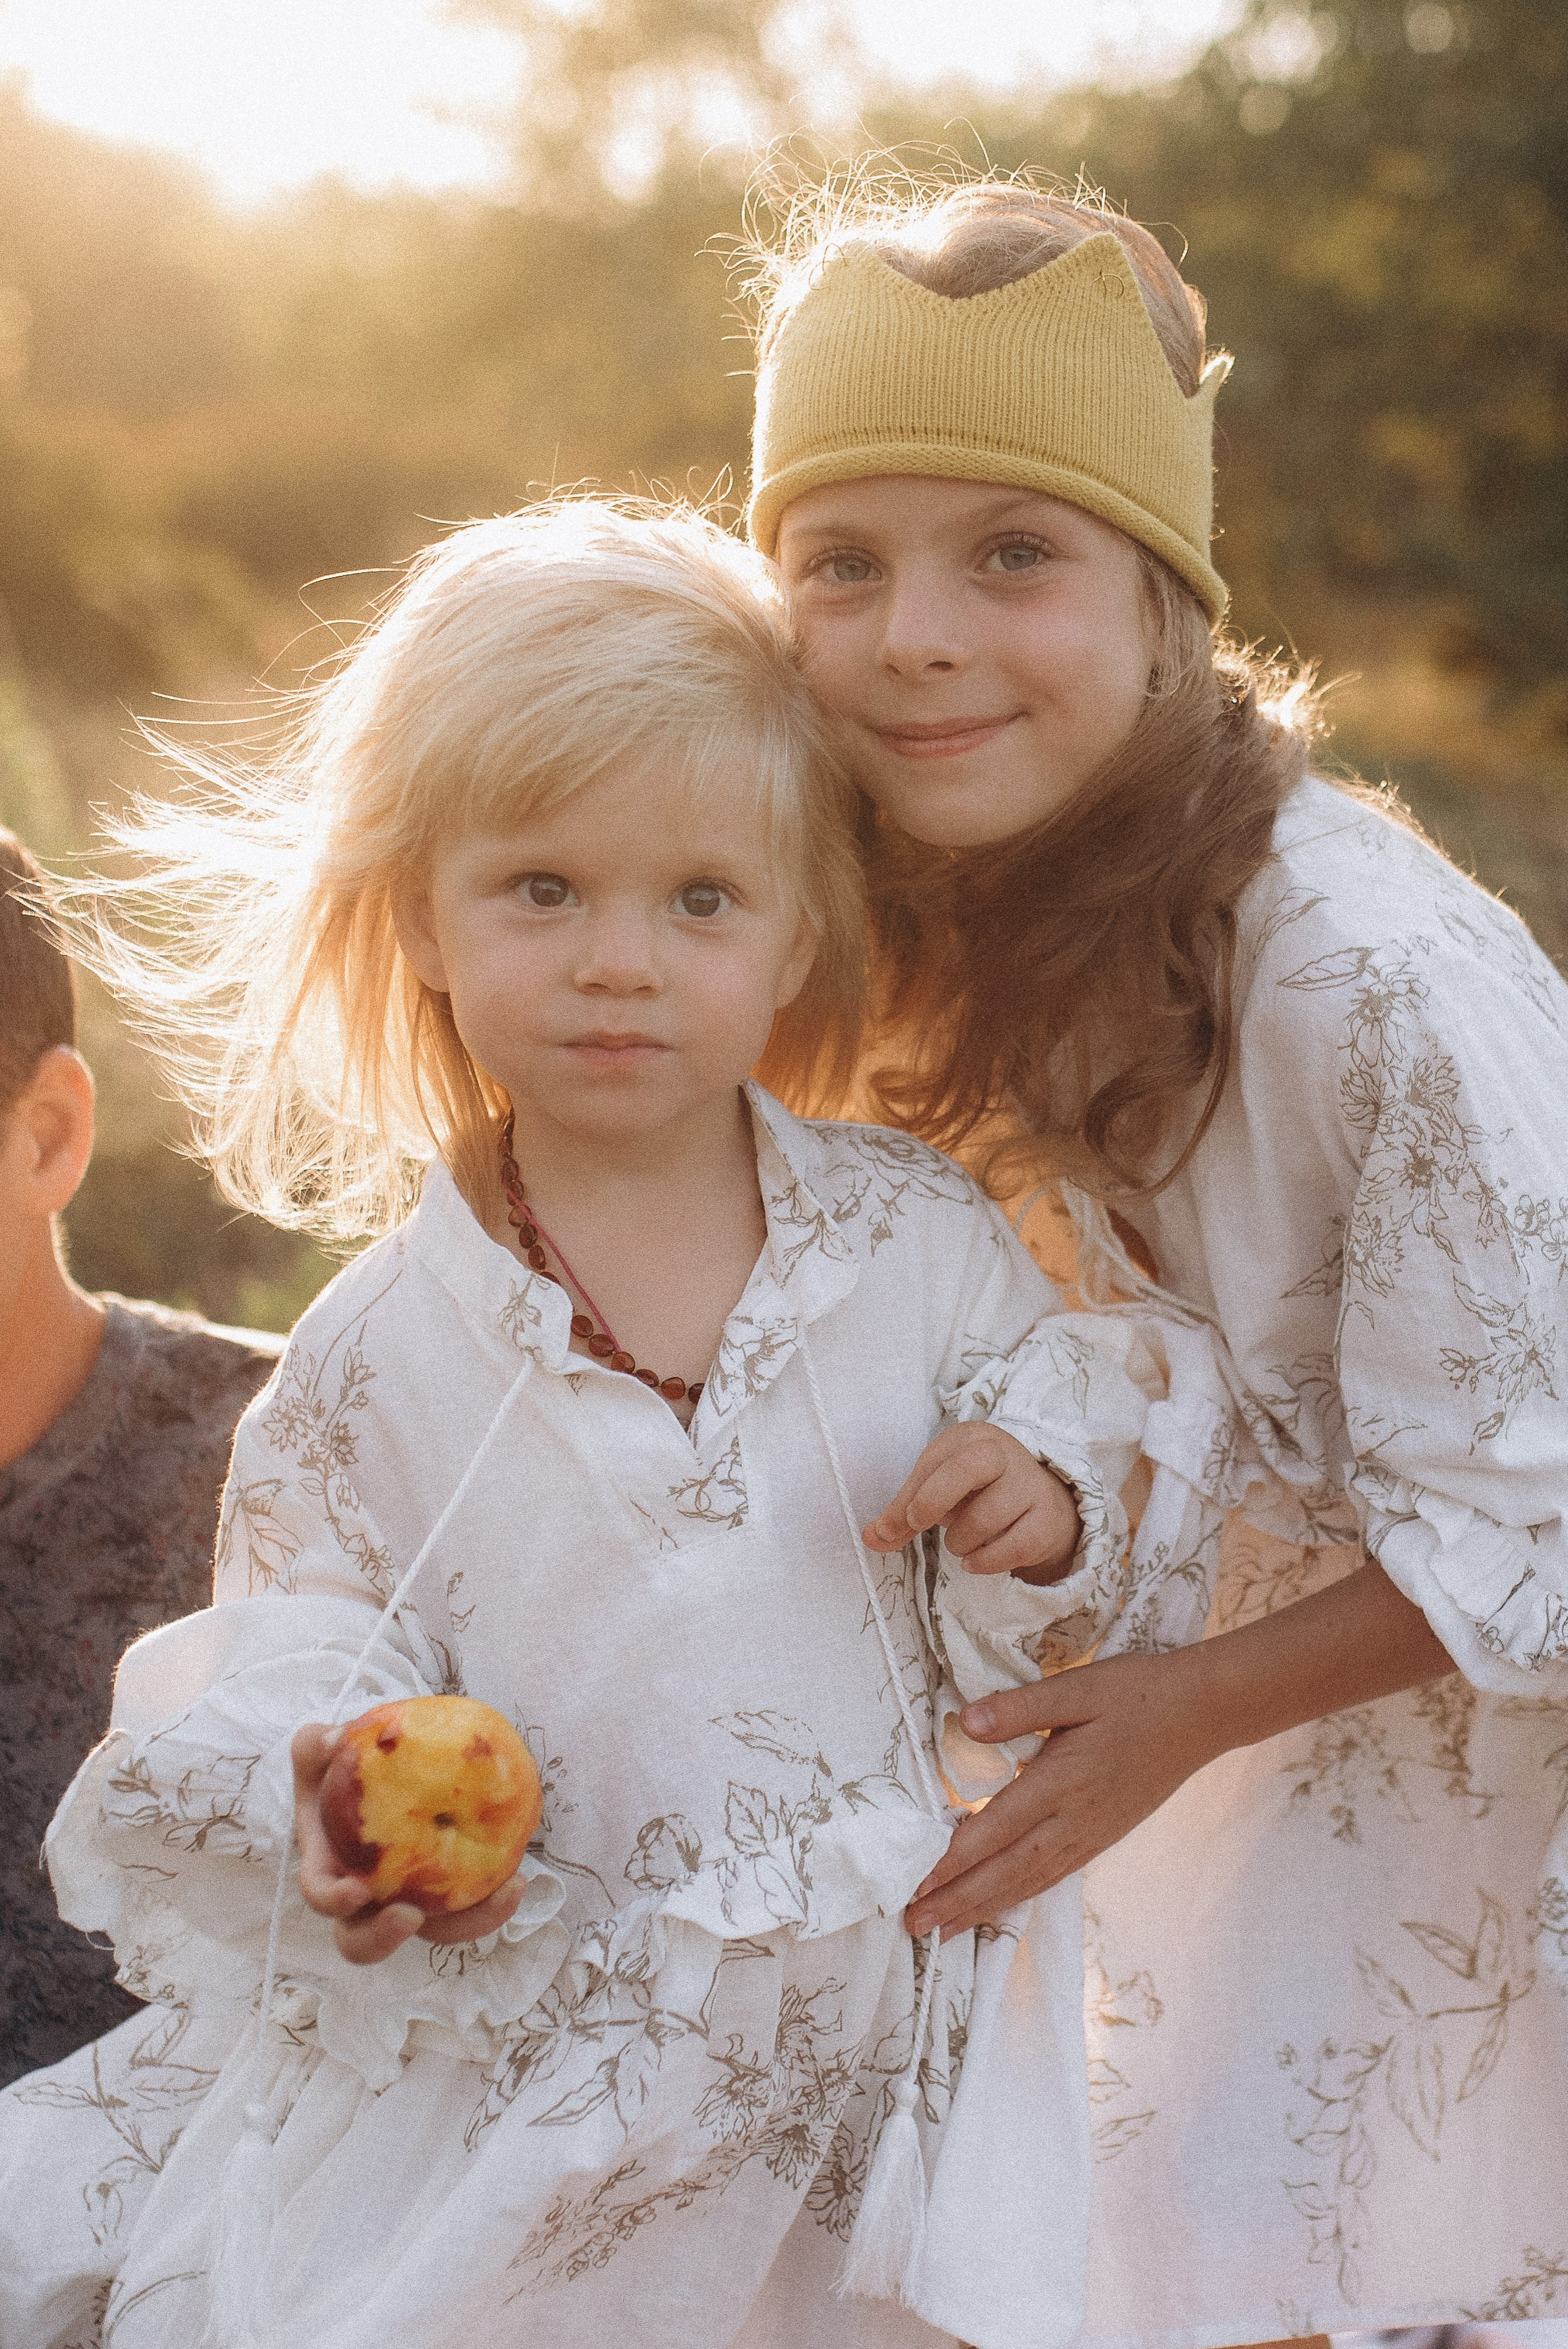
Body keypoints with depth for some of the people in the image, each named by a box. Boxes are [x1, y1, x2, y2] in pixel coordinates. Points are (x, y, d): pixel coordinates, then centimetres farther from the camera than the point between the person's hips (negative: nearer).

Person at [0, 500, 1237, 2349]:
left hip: (881, 2039, 1)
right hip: (519, 2043, 0)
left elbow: (1042, 1648, 6)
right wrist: (341, 1820, -20)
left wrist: (1047, 1521, -15)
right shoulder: (382, 1353, -5)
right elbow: (308, 1661, 0)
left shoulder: (921, 1240, -2)